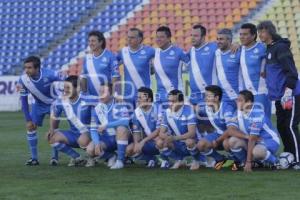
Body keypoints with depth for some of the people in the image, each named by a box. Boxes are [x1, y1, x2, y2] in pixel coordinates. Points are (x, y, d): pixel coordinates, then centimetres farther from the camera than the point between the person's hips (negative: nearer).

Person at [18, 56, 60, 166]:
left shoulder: (49, 75, -34)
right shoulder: (23, 80, -23)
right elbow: (24, 100, -12)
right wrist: (28, 119, -12)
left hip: (54, 102, -3)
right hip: (38, 104, 3)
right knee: (30, 127, -6)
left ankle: (55, 157, -1)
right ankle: (34, 158, 3)